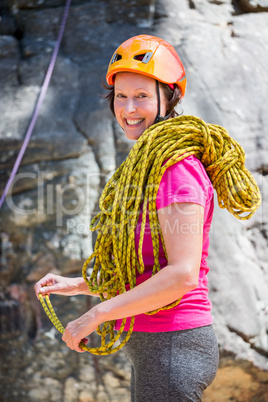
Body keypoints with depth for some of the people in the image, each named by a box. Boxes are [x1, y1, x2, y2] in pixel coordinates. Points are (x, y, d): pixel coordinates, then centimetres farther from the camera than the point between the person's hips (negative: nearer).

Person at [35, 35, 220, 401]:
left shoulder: (177, 169, -16)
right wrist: (77, 285, 14)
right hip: (151, 345, 10)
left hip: (174, 346, -10)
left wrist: (95, 315, -18)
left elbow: (183, 274, -24)